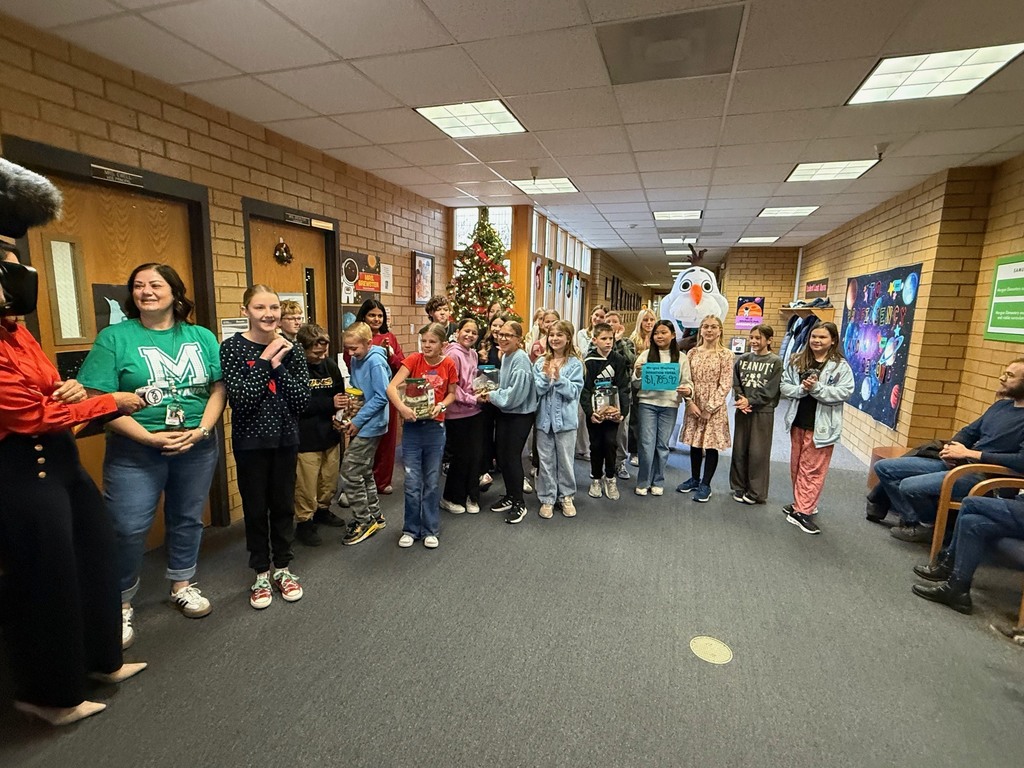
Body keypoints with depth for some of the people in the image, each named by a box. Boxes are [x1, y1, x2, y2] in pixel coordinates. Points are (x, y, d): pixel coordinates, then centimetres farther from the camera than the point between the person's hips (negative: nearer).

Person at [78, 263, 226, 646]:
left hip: (197, 448, 3)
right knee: (128, 528, 2)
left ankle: (182, 586, 36)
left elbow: (219, 389, 1)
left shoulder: (202, 337, 4)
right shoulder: (114, 337, -4)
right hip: (135, 451, -2)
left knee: (187, 519, 15)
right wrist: (149, 437, -17)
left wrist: (200, 430, -13)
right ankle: (121, 604, 25)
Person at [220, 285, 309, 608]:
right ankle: (261, 573, 30)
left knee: (283, 505, 13)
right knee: (255, 508, 10)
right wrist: (265, 360, -19)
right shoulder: (233, 347, -9)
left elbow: (302, 400, -10)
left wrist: (277, 364, -18)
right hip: (250, 441, -2)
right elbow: (240, 399, -20)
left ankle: (282, 567, 32)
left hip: (285, 438, 3)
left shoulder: (289, 347, -1)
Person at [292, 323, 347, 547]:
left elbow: (341, 396, 12)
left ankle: (322, 511, 40)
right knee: (306, 485, 3)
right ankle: (304, 523, 21)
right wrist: (329, 404, -19)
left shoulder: (331, 365, 4)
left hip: (331, 435, 6)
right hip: (306, 438, -6)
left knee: (330, 480, 18)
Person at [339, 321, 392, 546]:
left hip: (370, 425, -9)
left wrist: (357, 421, -17)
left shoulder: (376, 362, -18)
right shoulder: (355, 360, 7)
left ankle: (364, 521, 9)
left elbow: (381, 397, -20)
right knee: (364, 472, 17)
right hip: (361, 424, 9)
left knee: (350, 472, -5)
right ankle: (375, 516, 31)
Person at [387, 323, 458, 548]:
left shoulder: (449, 365, -4)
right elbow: (391, 387, -16)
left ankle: (430, 529, 26)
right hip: (412, 426, -1)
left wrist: (441, 405, -12)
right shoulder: (414, 359, -8)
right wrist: (402, 407, -33)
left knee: (432, 482, 11)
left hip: (435, 427, 1)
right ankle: (411, 529, 24)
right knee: (412, 482, 6)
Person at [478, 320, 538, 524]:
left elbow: (516, 394, -25)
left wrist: (492, 396, -13)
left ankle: (519, 503, 15)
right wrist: (490, 393, 1)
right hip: (504, 413, 9)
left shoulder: (521, 359, -20)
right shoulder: (505, 356, 8)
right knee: (501, 455, 14)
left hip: (520, 415, -9)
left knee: (512, 457, -3)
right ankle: (510, 496, 32)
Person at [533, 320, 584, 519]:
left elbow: (574, 391, -12)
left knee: (565, 460, 10)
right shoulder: (541, 362, 4)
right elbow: (537, 390, -2)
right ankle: (547, 498, 21)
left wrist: (559, 378, -24)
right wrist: (545, 376, -18)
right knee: (546, 461, 9)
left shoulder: (575, 363, -4)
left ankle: (566, 496, 27)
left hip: (565, 418, -2)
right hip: (544, 417, 2)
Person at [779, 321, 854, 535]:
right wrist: (801, 388, -17)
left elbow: (844, 392, -15)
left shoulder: (840, 366, -5)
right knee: (797, 466, 15)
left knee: (813, 469, -1)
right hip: (798, 422, 5)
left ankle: (803, 511, 5)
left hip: (821, 426, -5)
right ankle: (802, 504, 30)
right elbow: (785, 387, 1)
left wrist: (817, 388, -23)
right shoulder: (797, 361, 6)